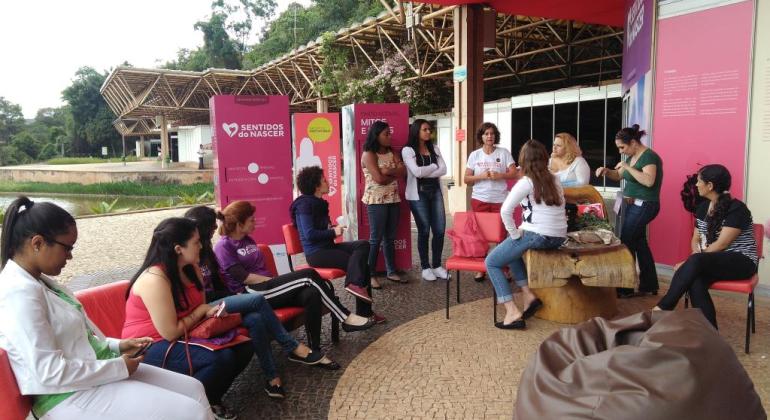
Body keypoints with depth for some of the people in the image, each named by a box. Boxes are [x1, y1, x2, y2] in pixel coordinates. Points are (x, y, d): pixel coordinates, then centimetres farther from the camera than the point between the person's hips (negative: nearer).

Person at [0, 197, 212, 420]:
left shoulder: (37, 281, 10)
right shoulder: (20, 293, -21)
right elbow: (49, 373, -25)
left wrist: (116, 346, 4)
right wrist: (119, 367, -17)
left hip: (93, 370, 10)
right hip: (71, 396, -10)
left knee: (193, 388, 7)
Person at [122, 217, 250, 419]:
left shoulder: (189, 269, 1)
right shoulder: (155, 279, -25)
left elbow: (200, 309, 13)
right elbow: (171, 333, -26)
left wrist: (213, 312, -10)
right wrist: (202, 311, -13)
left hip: (184, 336, 9)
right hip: (151, 349, -9)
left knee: (242, 347, -5)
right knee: (222, 357, -29)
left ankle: (210, 399, 14)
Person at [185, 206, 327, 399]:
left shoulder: (204, 250, 15)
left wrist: (234, 294, 1)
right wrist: (234, 295, -11)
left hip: (216, 301, 8)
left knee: (256, 319, -24)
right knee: (257, 300, -26)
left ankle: (271, 377, -22)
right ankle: (292, 347, -16)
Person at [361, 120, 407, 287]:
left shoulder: (392, 152, 14)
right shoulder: (369, 154, -8)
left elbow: (403, 171, 0)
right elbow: (379, 179, -18)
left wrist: (388, 171, -15)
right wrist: (395, 175, -2)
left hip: (393, 200, 7)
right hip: (376, 201, -7)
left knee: (390, 238, 11)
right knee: (376, 239, -4)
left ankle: (391, 272, 19)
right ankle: (370, 275, 4)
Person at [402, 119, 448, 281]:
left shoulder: (434, 149, 12)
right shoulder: (407, 150, -4)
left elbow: (443, 170, 0)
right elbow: (417, 172, -16)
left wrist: (425, 173, -11)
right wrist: (434, 166, -1)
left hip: (435, 192, 5)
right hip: (418, 194, -5)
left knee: (440, 230, 3)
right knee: (424, 231, 2)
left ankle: (437, 265, 17)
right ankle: (425, 267, 14)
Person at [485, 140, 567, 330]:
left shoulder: (526, 182, -7)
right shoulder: (554, 180, 13)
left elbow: (505, 210, -17)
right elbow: (556, 209, 15)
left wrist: (515, 234, -7)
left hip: (537, 236, -7)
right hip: (559, 237, 8)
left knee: (491, 262, 8)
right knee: (511, 250, 32)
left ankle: (513, 313, -3)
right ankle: (528, 296, 20)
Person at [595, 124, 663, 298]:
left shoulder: (649, 156, -16)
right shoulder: (632, 157, 10)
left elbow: (649, 181, -31)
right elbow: (618, 176, 19)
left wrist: (628, 167, -26)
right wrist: (606, 171, -1)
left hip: (643, 207, -9)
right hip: (631, 205, 9)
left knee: (626, 244, -5)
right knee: (639, 244, 13)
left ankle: (625, 289, 5)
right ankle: (649, 286, 24)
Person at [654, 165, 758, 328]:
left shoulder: (737, 209, -13)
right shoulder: (703, 207, 9)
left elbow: (721, 244, -19)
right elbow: (696, 238, 12)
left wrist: (693, 259, -20)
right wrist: (697, 253, -10)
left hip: (740, 261, -6)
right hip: (712, 262, 6)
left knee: (695, 262, -35)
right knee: (695, 282, -29)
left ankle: (663, 308, -31)